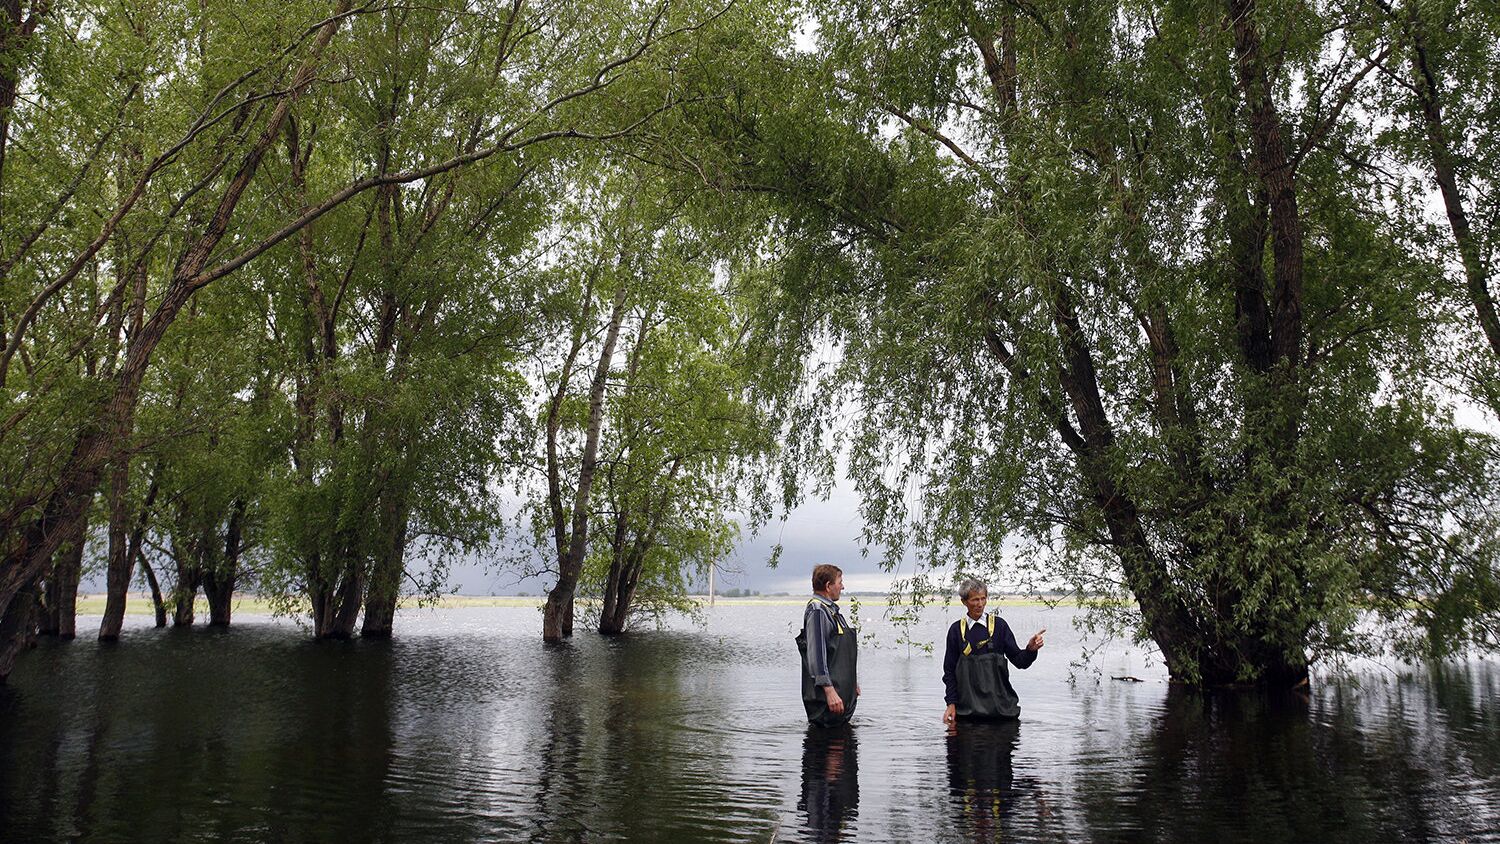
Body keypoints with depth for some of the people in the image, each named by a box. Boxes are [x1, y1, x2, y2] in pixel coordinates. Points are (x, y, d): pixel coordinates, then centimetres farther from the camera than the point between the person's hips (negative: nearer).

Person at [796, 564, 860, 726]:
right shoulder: (817, 611, -16)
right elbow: (816, 655, -22)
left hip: (843, 692, 10)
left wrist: (852, 681, 29)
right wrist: (829, 690, -26)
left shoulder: (831, 609, 18)